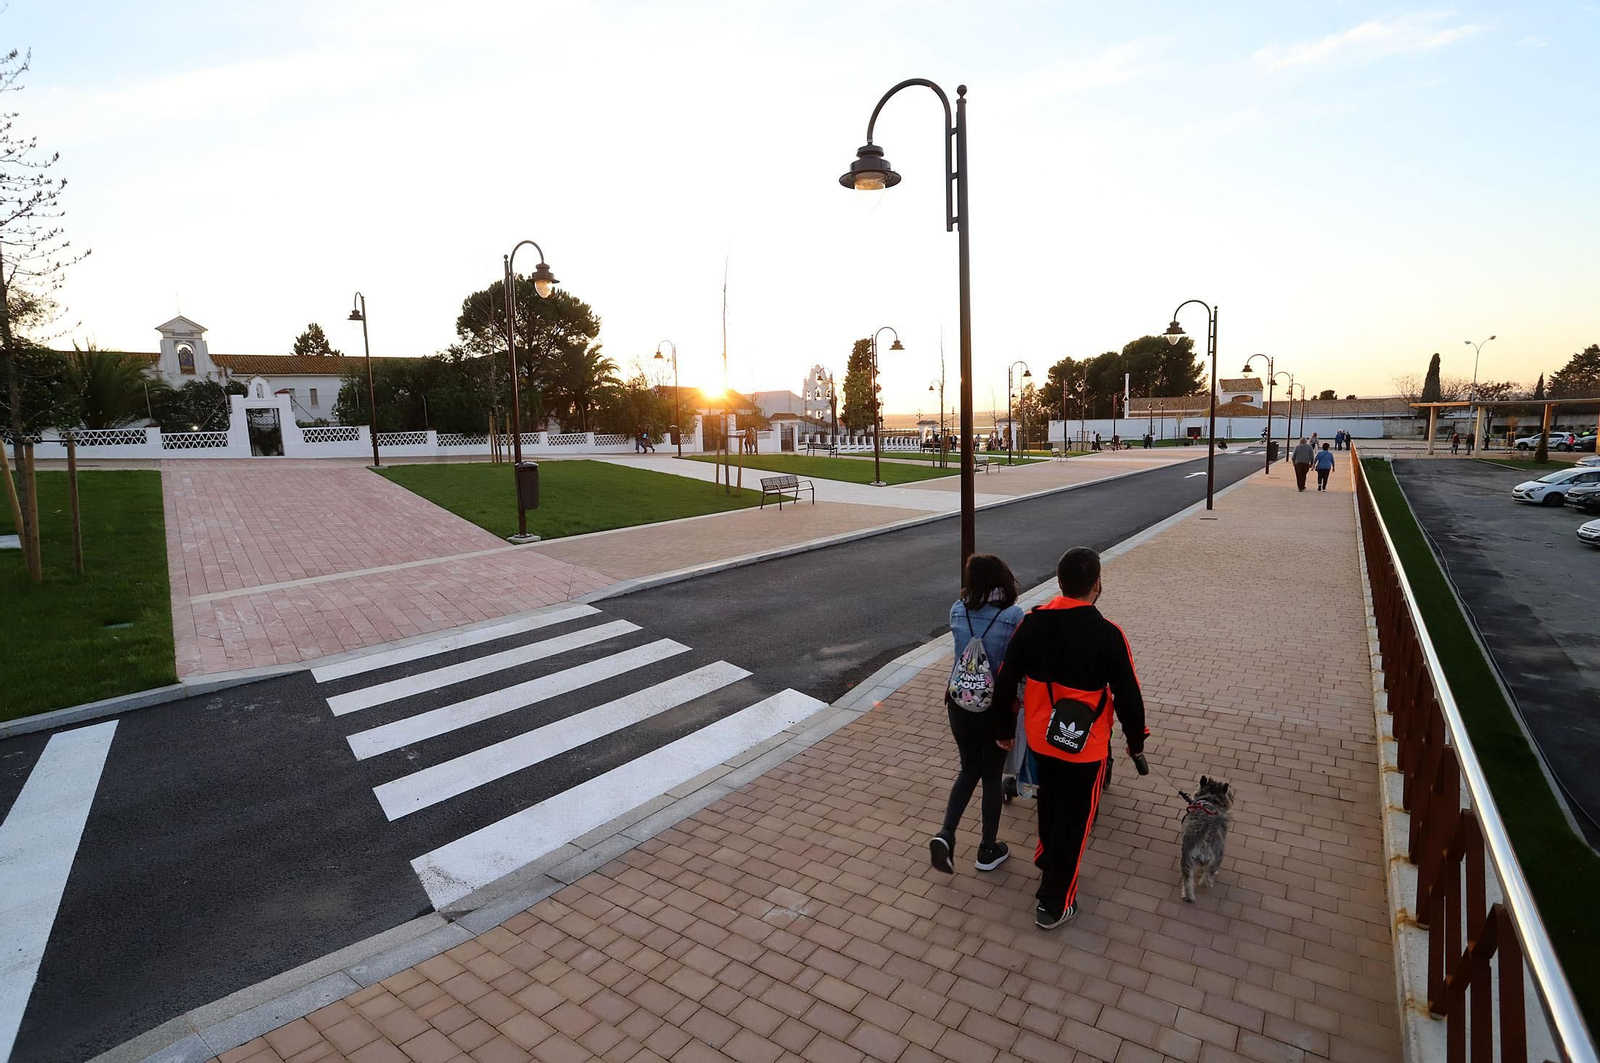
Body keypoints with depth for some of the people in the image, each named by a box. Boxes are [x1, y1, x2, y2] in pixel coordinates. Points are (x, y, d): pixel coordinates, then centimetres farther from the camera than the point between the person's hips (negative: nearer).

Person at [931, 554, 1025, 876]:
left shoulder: (957, 612, -6)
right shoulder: (1014, 616, -17)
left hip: (960, 703, 3)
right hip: (997, 707, -3)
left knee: (969, 769, 22)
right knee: (992, 775, 15)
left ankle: (945, 834, 8)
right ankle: (988, 851, 29)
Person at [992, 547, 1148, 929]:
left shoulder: (1032, 623, -10)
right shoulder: (1108, 635, -21)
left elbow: (1006, 680, -3)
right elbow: (1127, 695, -11)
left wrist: (1004, 727, 11)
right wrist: (1136, 739, 7)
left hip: (1041, 739, 4)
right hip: (1086, 747, -4)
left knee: (1050, 800, 28)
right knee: (1075, 819, 11)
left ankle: (1049, 857, 53)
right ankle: (1054, 904, 21)